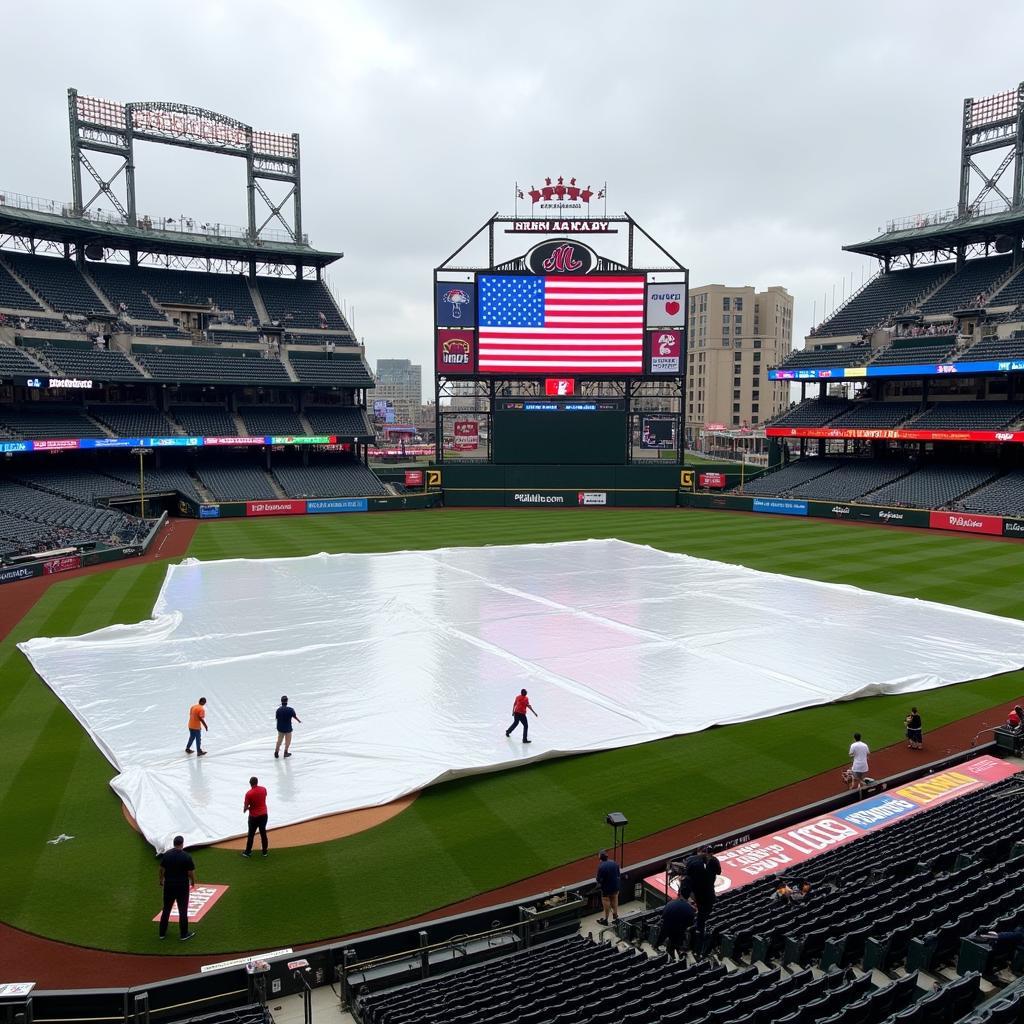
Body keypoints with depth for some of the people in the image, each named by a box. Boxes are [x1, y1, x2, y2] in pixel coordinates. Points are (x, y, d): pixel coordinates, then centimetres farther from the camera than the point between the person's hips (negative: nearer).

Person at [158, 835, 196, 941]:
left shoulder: (166, 855, -5)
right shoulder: (187, 857, -17)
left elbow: (161, 869, 5)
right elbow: (191, 872, -12)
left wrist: (161, 881, 21)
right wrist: (193, 882, 5)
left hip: (168, 885, 4)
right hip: (182, 886, -4)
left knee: (166, 909, 17)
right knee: (183, 910, 7)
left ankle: (162, 933, 26)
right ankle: (184, 934, 14)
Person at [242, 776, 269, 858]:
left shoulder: (249, 793, -20)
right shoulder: (264, 789, -5)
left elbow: (246, 806, -11)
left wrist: (245, 810, 13)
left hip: (254, 816, -4)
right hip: (263, 814, 4)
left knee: (251, 834, 11)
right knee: (263, 833, 15)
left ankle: (248, 852, 22)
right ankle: (265, 851, 22)